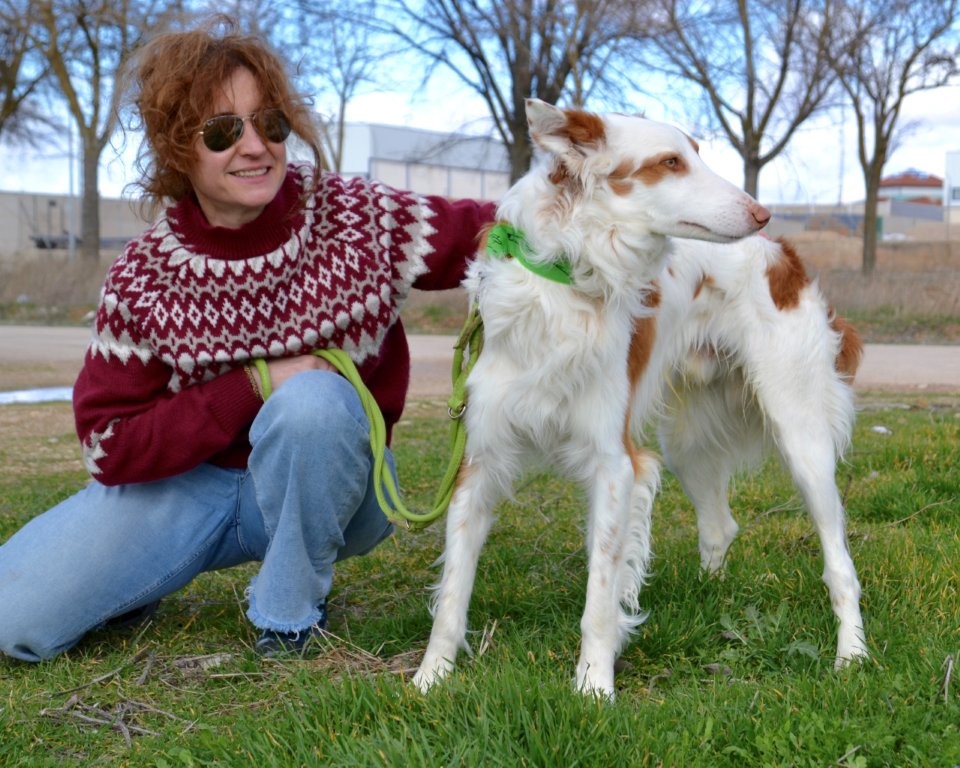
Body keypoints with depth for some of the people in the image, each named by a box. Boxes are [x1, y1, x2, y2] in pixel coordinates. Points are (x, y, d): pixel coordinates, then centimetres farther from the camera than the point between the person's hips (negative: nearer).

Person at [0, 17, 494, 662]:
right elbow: (108, 446, -13)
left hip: (328, 485, 0)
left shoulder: (359, 219, -14)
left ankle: (293, 609, -10)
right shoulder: (146, 278, -12)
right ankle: (147, 582, 18)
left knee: (313, 399, -36)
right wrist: (252, 385, -23)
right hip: (190, 483, 1)